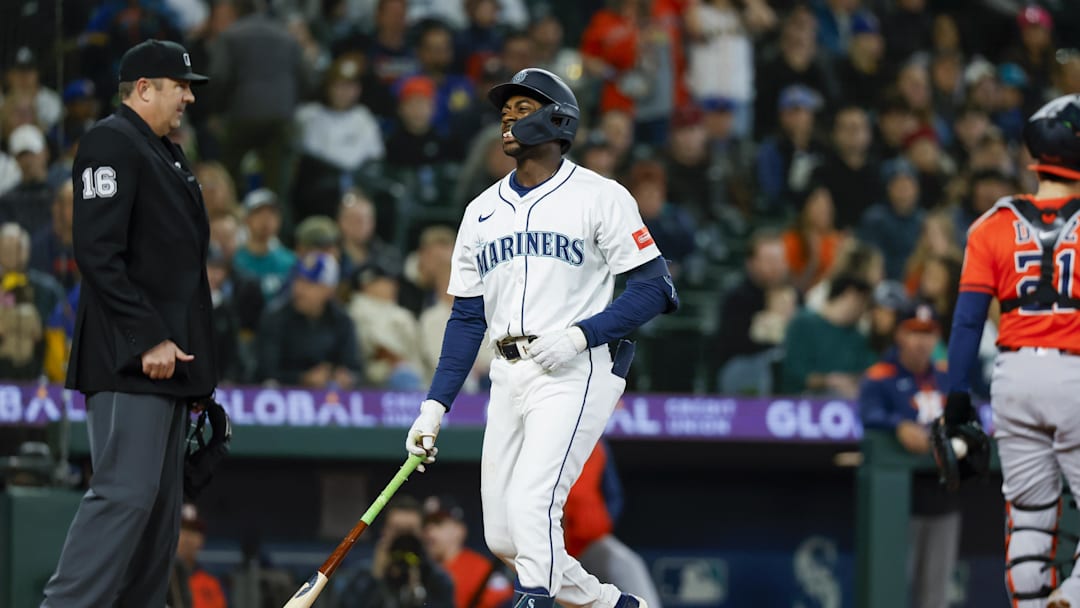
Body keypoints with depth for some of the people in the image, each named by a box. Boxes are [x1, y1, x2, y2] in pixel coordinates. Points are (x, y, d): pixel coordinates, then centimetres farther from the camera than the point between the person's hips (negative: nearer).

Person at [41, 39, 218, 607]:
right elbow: (97, 253, -18)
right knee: (125, 494, -16)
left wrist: (194, 364, 19)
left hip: (168, 357, 10)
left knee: (161, 503, 8)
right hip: (128, 363, -10)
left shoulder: (167, 154, 22)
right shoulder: (112, 142, -8)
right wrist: (148, 339, -21)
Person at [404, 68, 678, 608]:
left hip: (576, 371, -7)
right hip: (508, 376, 7)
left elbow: (654, 288, -5)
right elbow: (466, 318, 17)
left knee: (532, 507, -23)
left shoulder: (599, 197, -1)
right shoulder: (483, 210, 17)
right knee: (503, 538, 4)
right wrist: (435, 406, 8)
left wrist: (579, 335, -17)